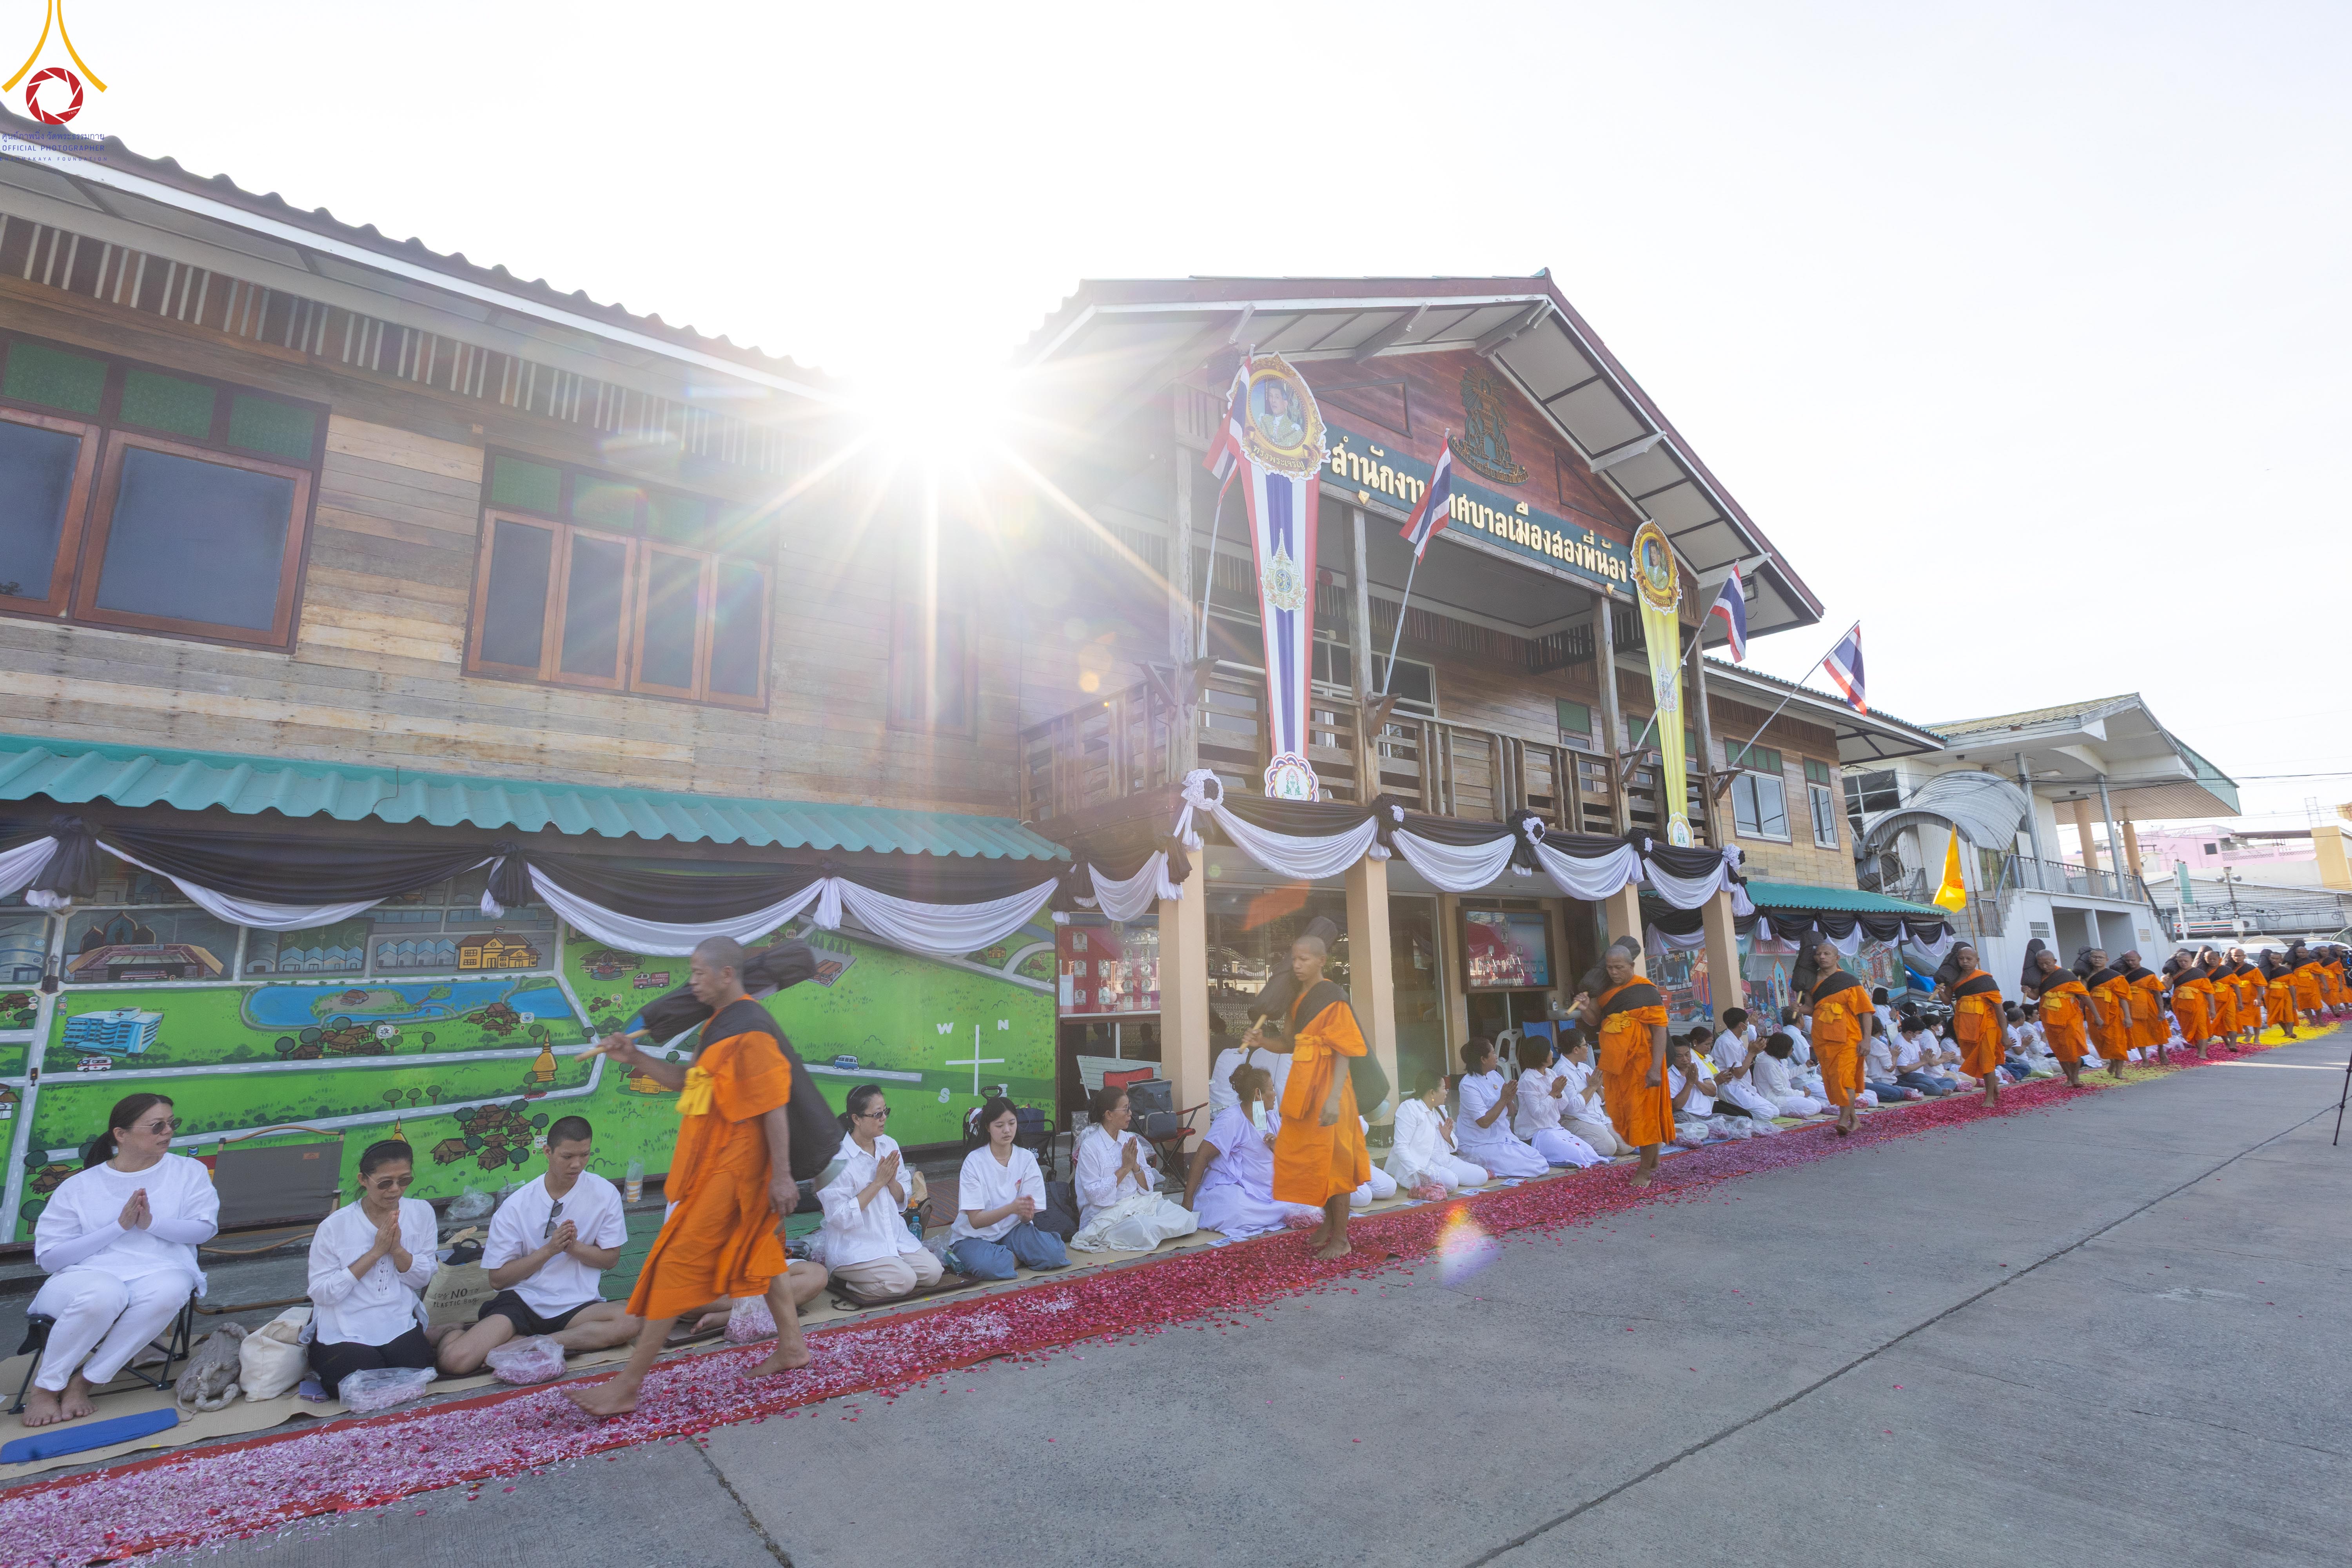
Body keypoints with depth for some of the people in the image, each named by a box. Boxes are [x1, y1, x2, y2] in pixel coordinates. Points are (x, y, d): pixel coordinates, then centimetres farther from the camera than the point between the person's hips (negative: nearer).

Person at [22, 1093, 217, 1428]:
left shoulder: (189, 1171, 10)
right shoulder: (78, 1187, 9)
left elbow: (205, 1228, 2)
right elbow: (48, 1258, 3)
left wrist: (151, 1222, -14)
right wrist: (120, 1226, -10)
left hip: (159, 1271, 1)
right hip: (88, 1275, 0)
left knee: (168, 1290, -35)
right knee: (103, 1295, -36)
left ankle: (85, 1381, -17)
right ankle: (45, 1387, -10)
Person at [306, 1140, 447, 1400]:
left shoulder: (421, 1212, 1)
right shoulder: (334, 1227, -6)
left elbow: (423, 1279, 3)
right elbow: (321, 1294, -10)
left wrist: (397, 1249, -16)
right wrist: (375, 1252, -17)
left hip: (399, 1326, 1)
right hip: (345, 1336, -1)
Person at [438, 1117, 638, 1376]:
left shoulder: (605, 1193, -4)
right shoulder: (517, 1205, -4)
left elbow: (611, 1258, 4)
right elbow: (498, 1279, 1)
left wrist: (574, 1247, -15)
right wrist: (549, 1250, -14)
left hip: (577, 1305, 1)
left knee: (632, 1321, -31)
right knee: (454, 1360, -26)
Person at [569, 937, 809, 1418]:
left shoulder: (750, 1031, -22)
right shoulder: (719, 1024, 11)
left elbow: (775, 1108, -22)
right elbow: (688, 1080, 16)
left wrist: (781, 1177, -20)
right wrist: (634, 1058, 5)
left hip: (733, 1169, -10)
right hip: (715, 1161, 10)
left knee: (677, 1264, -2)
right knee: (757, 1249, 18)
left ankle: (627, 1386, 10)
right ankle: (791, 1346, 32)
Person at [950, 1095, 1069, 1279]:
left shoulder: (1027, 1159, -4)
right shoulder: (974, 1161, -12)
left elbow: (1028, 1218, -5)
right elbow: (976, 1221, -16)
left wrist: (1027, 1213, -30)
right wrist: (1012, 1208, -32)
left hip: (1013, 1230, 2)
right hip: (975, 1236, -2)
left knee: (1055, 1253, -26)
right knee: (987, 1266, -36)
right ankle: (1018, 1258, -7)